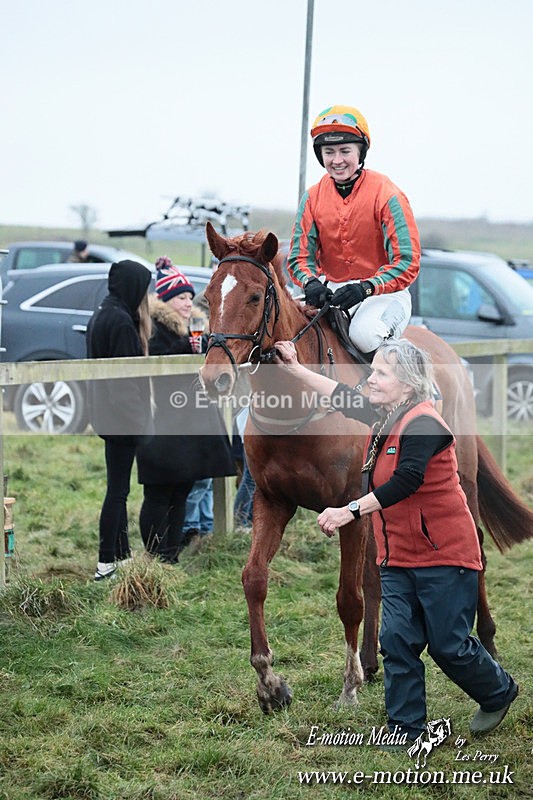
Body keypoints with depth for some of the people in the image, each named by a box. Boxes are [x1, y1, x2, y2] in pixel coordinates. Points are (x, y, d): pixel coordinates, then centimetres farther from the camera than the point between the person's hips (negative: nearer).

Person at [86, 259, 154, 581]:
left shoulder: (102, 315, 11)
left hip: (107, 412, 10)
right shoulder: (122, 321, -19)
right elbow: (126, 374, -21)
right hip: (123, 412, -10)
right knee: (118, 488, -6)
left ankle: (121, 552, 24)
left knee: (118, 485, 16)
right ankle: (107, 563, -4)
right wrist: (140, 421, -18)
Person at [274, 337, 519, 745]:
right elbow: (342, 396, 24)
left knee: (449, 645, -1)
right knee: (398, 642, 0)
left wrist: (351, 511, -38)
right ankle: (405, 732, 5)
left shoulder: (423, 424, -19)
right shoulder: (388, 418, 9)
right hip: (399, 558, 9)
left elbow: (406, 480, -32)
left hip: (443, 556, -8)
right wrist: (294, 367, 22)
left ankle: (500, 692, 27)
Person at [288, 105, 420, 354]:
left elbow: (407, 261, -16)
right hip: (330, 289, 4)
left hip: (383, 293, -4)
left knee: (363, 334, -34)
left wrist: (365, 288, -32)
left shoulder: (386, 195, -12)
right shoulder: (313, 198, 3)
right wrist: (310, 283, -21)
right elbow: (300, 255, 3)